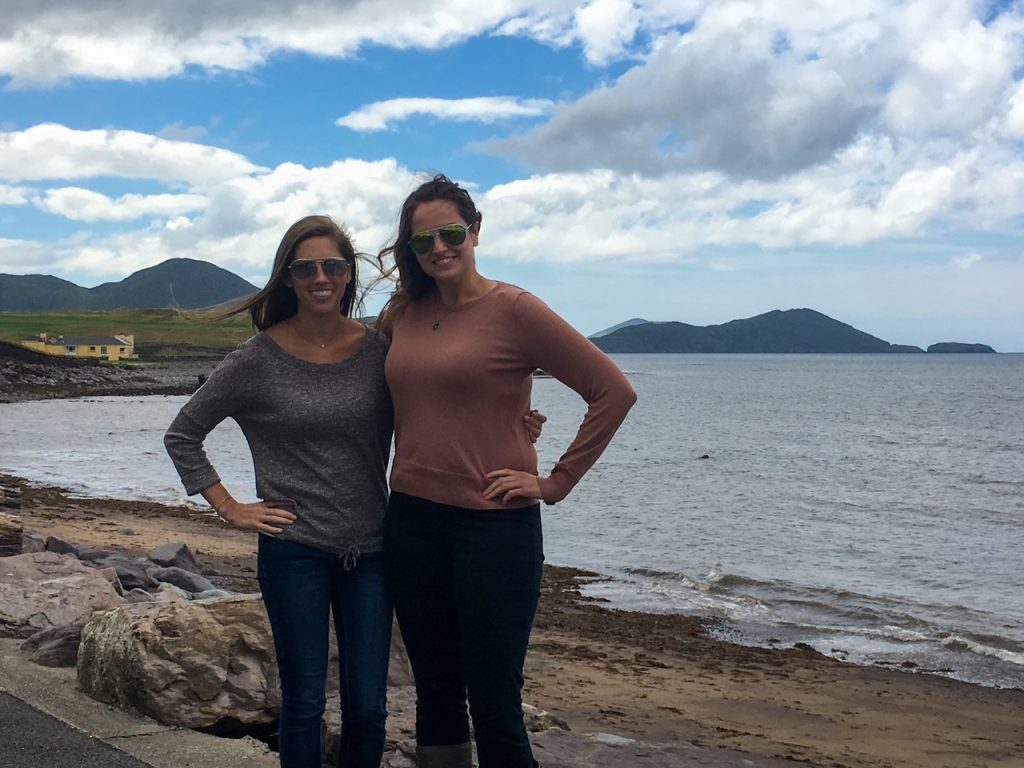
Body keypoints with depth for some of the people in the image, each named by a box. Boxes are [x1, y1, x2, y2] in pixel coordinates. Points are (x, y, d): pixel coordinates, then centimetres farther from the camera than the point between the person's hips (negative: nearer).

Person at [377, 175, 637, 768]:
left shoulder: (512, 308, -9)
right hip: (412, 520, 6)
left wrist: (556, 482, -10)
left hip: (494, 524, -5)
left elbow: (614, 391, -11)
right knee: (436, 691, 15)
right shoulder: (403, 312, 7)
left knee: (494, 704, -1)